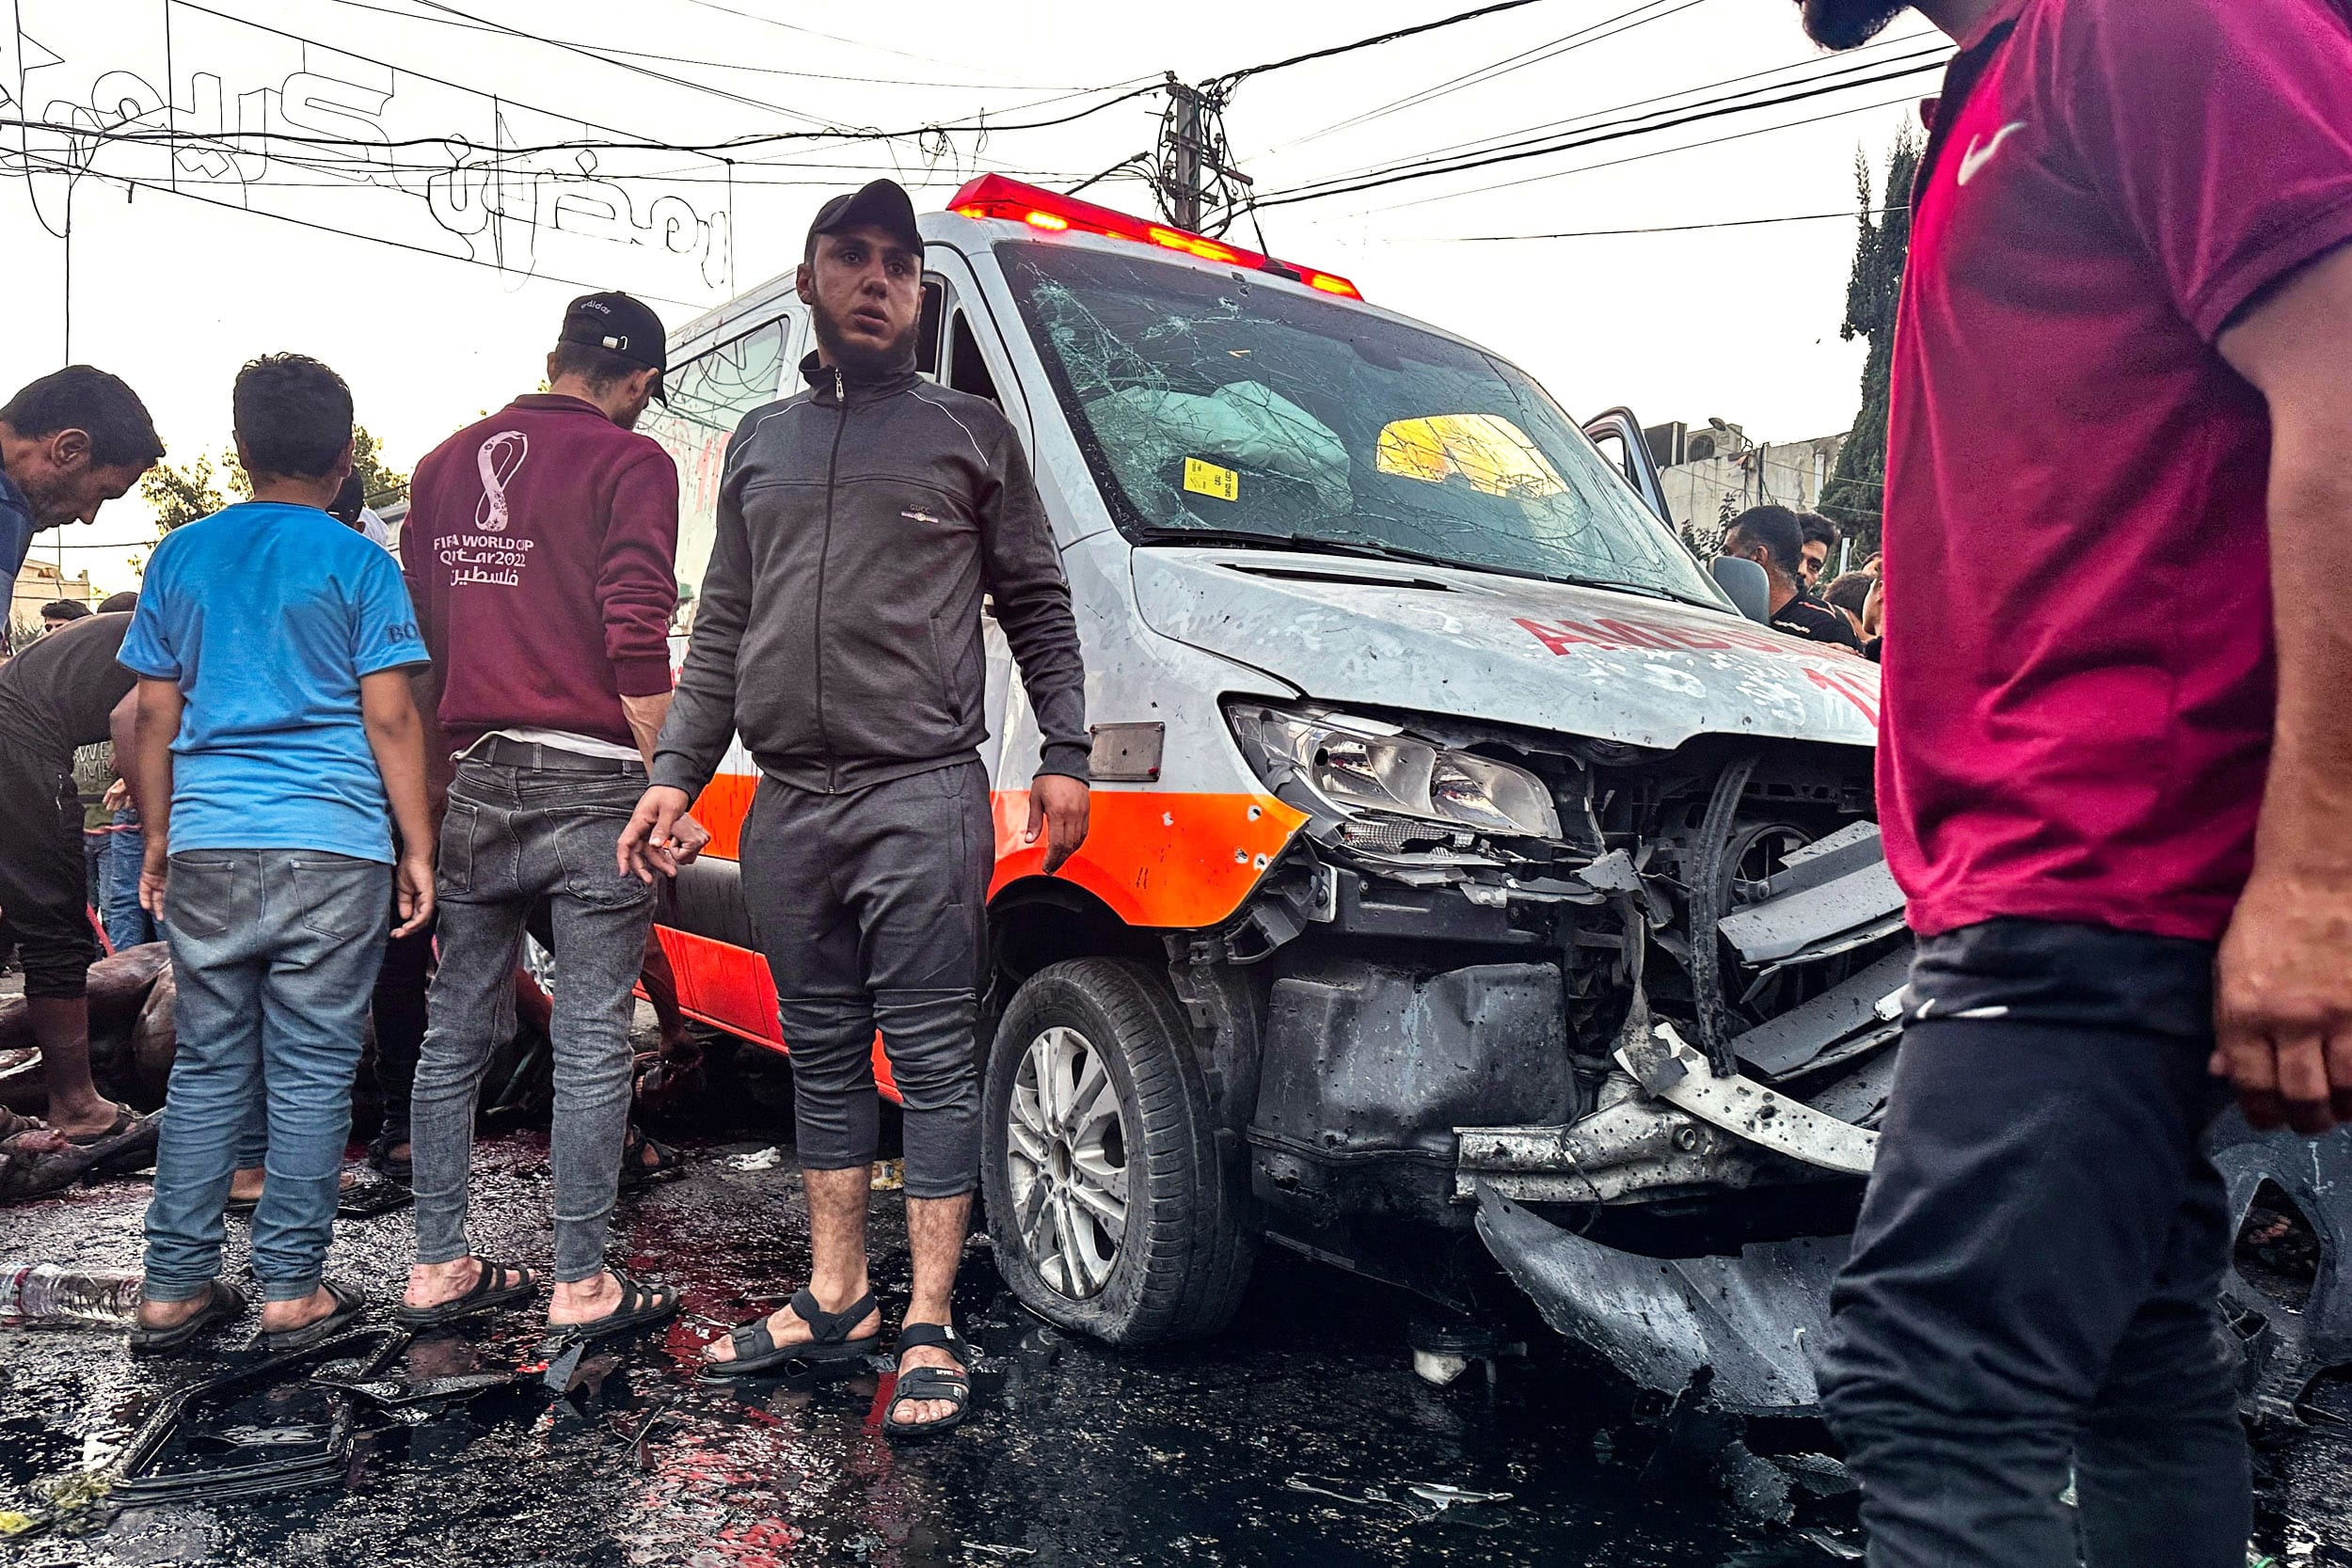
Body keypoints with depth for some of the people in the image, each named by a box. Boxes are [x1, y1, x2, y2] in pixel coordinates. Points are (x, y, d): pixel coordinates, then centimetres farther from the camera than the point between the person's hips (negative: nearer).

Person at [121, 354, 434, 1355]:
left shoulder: (181, 557, 10)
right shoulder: (358, 565, -1)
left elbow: (153, 719, 11)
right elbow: (390, 720, -5)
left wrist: (158, 846, 18)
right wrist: (419, 850, 0)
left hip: (207, 855, 4)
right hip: (332, 853, -4)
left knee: (207, 1070, 12)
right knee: (311, 1075, 3)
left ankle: (173, 1291, 17)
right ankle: (291, 1292, 10)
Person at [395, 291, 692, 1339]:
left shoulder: (446, 463, 17)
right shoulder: (627, 463, -3)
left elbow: (414, 640, 18)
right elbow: (638, 643, -14)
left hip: (471, 781, 6)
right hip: (589, 786, -6)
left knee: (455, 1031, 14)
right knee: (591, 1043, 1)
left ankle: (438, 1266, 22)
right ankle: (581, 1283, 7)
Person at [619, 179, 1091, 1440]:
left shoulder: (970, 434, 8)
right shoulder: (761, 442, 18)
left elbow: (1038, 606, 7)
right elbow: (719, 634, 18)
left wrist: (1065, 753, -2)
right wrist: (674, 772, 10)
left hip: (922, 795, -4)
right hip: (787, 804, 5)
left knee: (931, 1058, -3)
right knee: (823, 1056, 11)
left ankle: (930, 1331, 4)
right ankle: (835, 1303, 23)